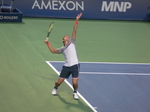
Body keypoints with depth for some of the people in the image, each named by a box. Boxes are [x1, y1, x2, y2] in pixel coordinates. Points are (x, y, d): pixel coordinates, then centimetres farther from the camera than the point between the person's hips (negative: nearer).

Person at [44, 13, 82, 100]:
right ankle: (55, 88, 40)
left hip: (75, 66, -2)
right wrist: (48, 43, 17)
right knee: (59, 82, 6)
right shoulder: (62, 49, 17)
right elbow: (53, 51, 25)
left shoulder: (72, 43, 11)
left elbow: (74, 31, 4)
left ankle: (75, 92, 20)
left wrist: (76, 21, -2)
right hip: (66, 67, 2)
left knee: (75, 83, -12)